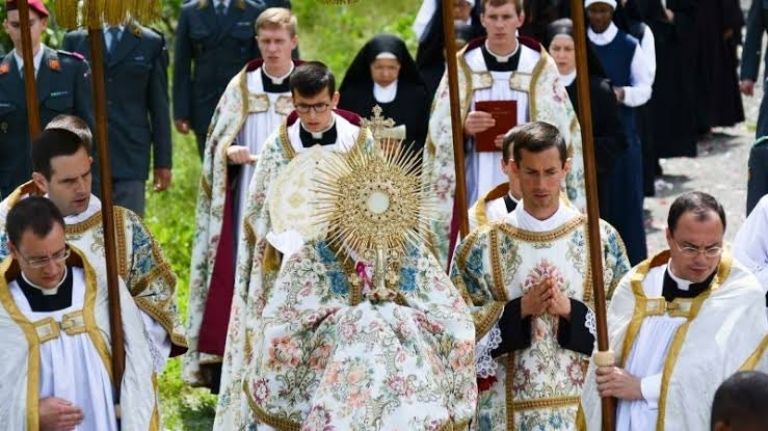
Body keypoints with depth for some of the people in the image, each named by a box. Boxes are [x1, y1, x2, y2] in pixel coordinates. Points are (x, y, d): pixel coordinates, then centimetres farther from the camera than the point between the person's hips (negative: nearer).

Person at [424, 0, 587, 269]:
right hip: (476, 190, 1)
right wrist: (463, 128, -14)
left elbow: (561, 130, 3)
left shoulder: (540, 68, 5)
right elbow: (441, 133, 7)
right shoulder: (463, 68, 8)